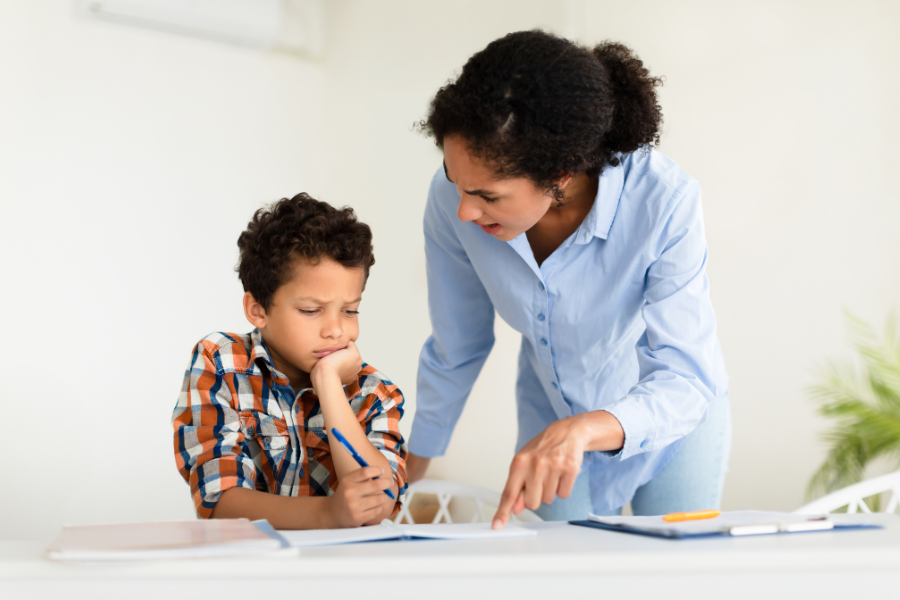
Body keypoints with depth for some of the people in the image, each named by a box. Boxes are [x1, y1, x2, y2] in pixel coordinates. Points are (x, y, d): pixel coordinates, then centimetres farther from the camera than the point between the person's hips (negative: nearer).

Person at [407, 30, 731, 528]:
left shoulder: (664, 201, -35)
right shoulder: (452, 199, -26)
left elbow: (685, 380, -33)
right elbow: (455, 351, -9)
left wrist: (583, 430, -52)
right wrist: (412, 469, 4)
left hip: (672, 420, -2)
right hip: (551, 422, 2)